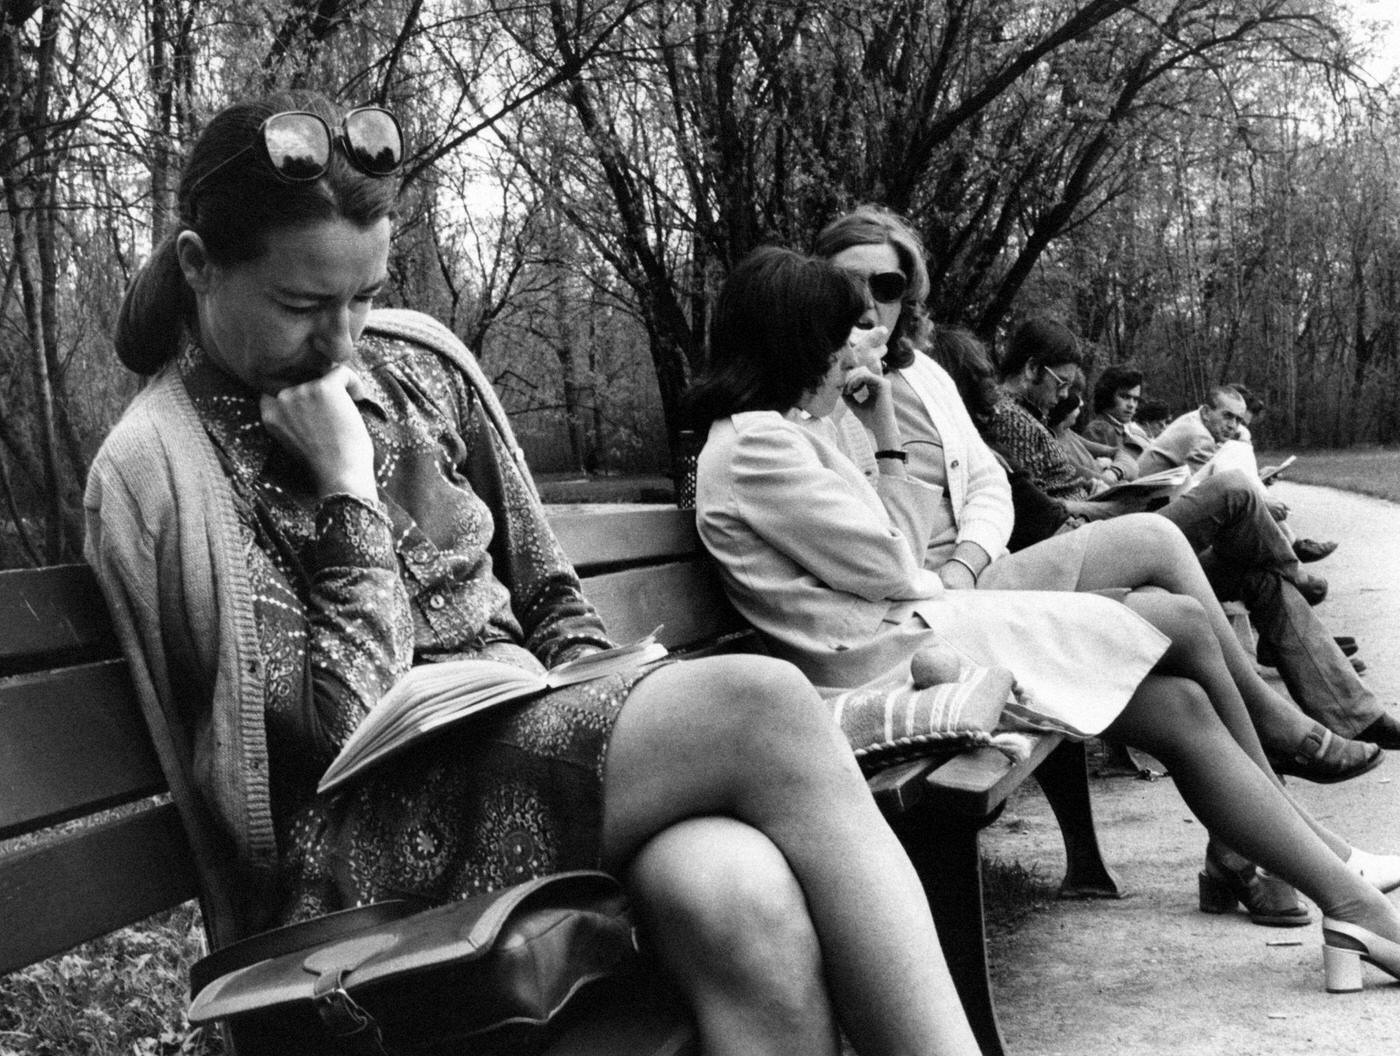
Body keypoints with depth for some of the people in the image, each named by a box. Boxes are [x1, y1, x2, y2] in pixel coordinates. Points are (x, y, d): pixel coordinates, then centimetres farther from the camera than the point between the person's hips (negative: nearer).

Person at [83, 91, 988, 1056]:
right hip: (375, 841, -5)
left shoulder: (417, 360, 12)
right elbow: (340, 722, -12)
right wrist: (349, 487, -12)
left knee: (745, 897, -32)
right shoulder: (155, 469, -5)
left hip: (535, 738, 5)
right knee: (759, 705, -29)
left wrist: (603, 692, 1)